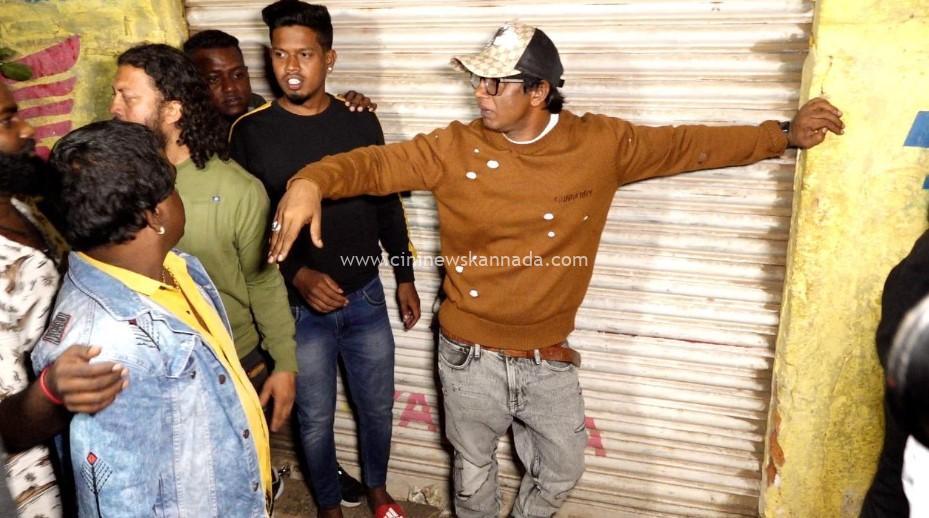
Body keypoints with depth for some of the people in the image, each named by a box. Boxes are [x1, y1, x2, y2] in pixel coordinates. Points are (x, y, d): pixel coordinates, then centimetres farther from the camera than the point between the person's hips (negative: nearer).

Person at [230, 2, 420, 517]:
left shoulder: (360, 121, -1)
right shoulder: (251, 131, -9)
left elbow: (386, 203, 7)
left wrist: (405, 278, 9)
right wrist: (297, 276, -19)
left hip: (366, 297, 3)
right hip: (299, 307, -2)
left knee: (377, 406, 17)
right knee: (316, 419, 14)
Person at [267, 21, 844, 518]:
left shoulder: (601, 144, -9)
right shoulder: (454, 149, -12)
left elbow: (689, 144, 2)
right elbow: (373, 164, -14)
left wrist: (785, 134, 6)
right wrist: (312, 181, -36)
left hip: (549, 358, 2)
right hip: (472, 356, -1)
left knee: (562, 469, 21)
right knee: (474, 472, 21)